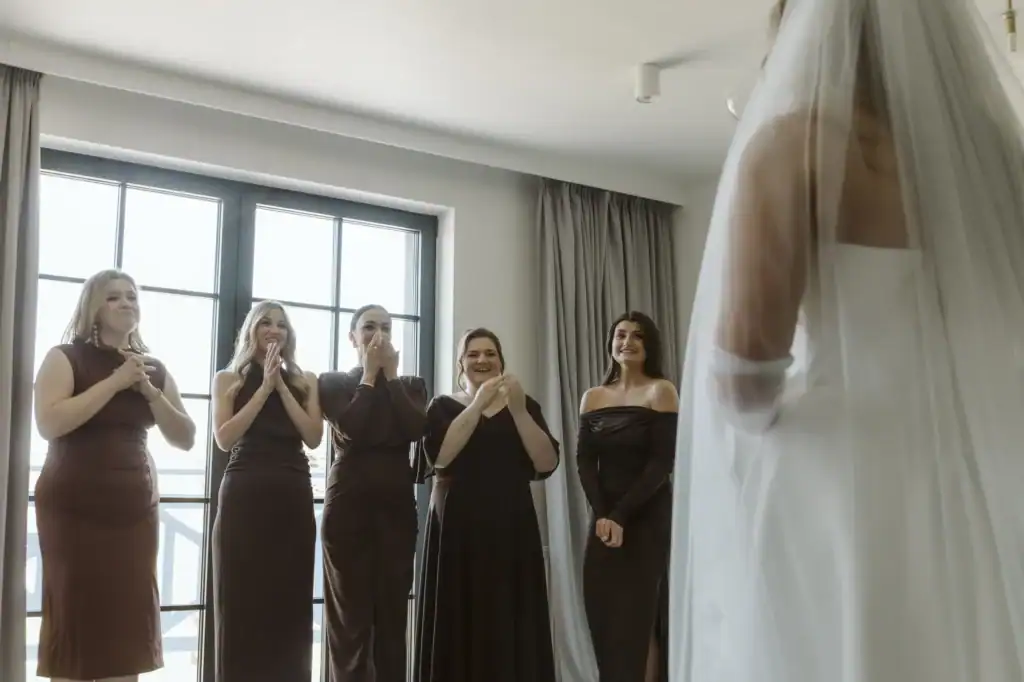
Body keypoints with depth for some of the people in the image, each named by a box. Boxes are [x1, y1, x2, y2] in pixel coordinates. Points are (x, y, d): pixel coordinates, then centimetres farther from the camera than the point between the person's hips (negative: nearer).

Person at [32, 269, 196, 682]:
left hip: (135, 505, 4)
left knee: (129, 618, 1)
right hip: (73, 506, -4)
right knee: (73, 614, -4)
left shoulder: (153, 368, 10)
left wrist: (150, 392, -8)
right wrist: (114, 382, -17)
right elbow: (48, 423, -18)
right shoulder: (66, 358, -1)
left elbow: (186, 439, 5)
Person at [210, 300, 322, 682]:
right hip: (243, 495, -1)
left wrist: (281, 387, -4)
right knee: (241, 601, -2)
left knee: (290, 601, 2)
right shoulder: (228, 379, 9)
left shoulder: (304, 381, 13)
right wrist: (264, 388, -6)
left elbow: (313, 438, 0)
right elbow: (224, 439, -4)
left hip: (293, 496, 2)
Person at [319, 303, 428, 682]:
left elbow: (416, 429, -7)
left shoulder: (411, 385, 13)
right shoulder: (333, 382, 6)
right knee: (349, 611, -1)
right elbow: (352, 429, -12)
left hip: (396, 503, 3)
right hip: (349, 502, -2)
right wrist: (370, 374, -4)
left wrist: (390, 375, -1)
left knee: (393, 610, 4)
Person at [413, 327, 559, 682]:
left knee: (511, 626, -1)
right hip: (459, 527, -1)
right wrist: (478, 404, -14)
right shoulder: (443, 406, 7)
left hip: (512, 527, 1)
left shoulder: (525, 405, 11)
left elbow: (547, 463, -3)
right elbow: (438, 456, -12)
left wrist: (518, 411, -13)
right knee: (459, 625, -2)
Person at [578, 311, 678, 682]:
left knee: (640, 619, -3)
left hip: (648, 519, -4)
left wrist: (622, 516, -15)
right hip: (603, 518, 4)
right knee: (604, 620, 4)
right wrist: (601, 514, -13)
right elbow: (585, 462, 3)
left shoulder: (660, 392, -3)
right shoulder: (593, 398, 10)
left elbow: (662, 463, -10)